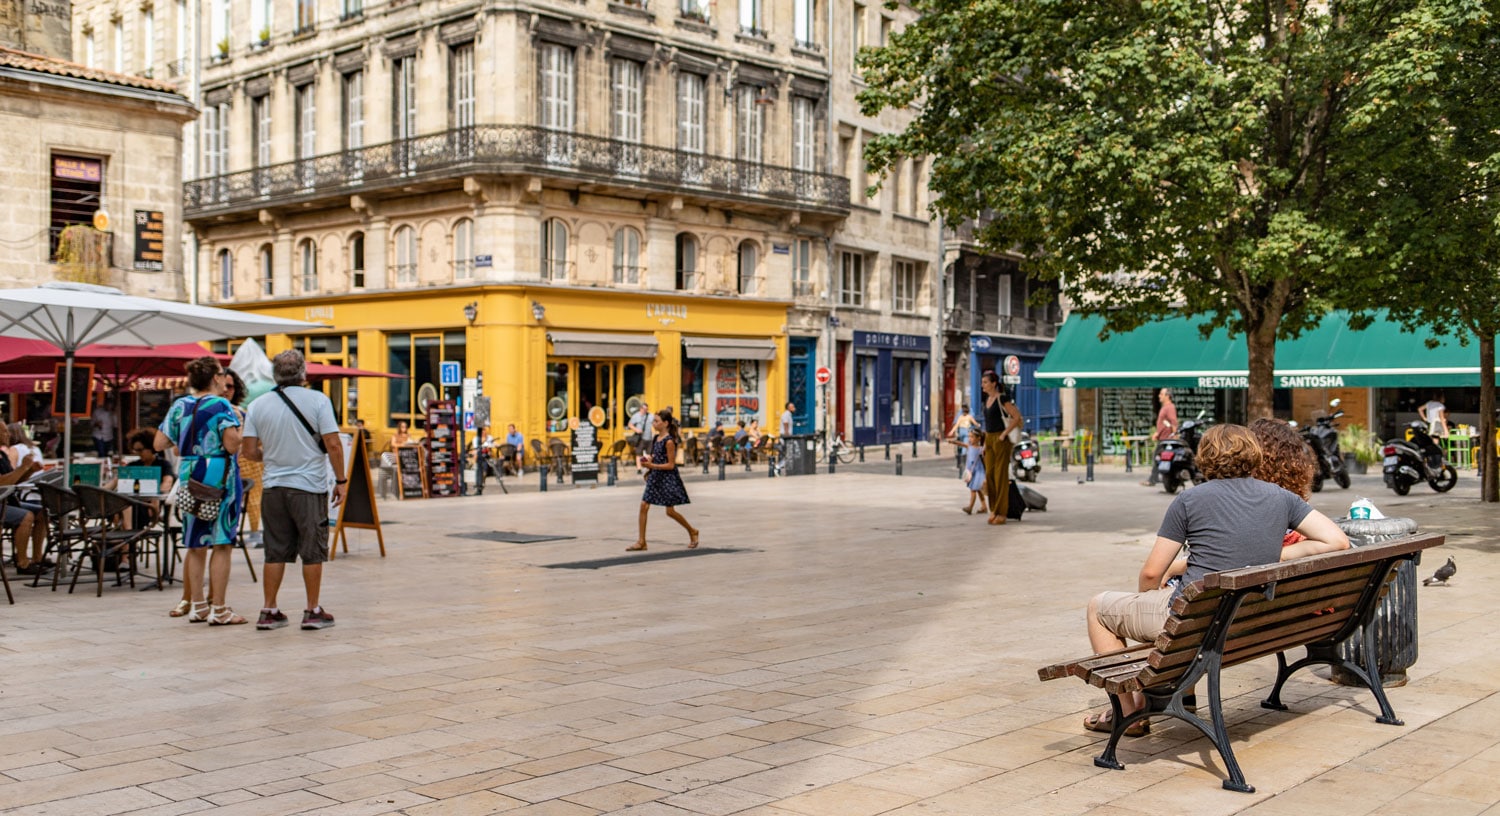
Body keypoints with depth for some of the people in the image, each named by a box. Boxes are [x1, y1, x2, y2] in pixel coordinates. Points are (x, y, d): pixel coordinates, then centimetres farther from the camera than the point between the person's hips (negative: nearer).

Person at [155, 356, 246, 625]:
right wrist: (236, 425, 0)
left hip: (189, 479, 6)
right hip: (219, 478, -6)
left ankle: (197, 606, 18)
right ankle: (218, 609, 1)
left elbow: (159, 444, 7)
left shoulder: (179, 406, 7)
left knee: (196, 545, 12)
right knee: (222, 544, 0)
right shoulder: (221, 406, -10)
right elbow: (232, 445, -19)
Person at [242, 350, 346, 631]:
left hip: (274, 487, 4)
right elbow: (333, 444, -10)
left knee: (275, 552, 11)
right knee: (312, 551, 5)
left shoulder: (258, 405, 4)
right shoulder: (317, 400, -7)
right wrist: (341, 480, -1)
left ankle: (269, 611, 15)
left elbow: (250, 450, 4)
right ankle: (313, 611, 10)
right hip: (309, 487, -4)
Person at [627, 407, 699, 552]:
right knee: (644, 506, -2)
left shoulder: (669, 441, -17)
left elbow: (671, 465, -17)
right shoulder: (656, 437, 7)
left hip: (668, 477, -8)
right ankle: (641, 542, 2)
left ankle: (692, 531, 21)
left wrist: (652, 466, -23)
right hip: (655, 477, 8)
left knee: (670, 511, -2)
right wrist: (648, 463, 3)